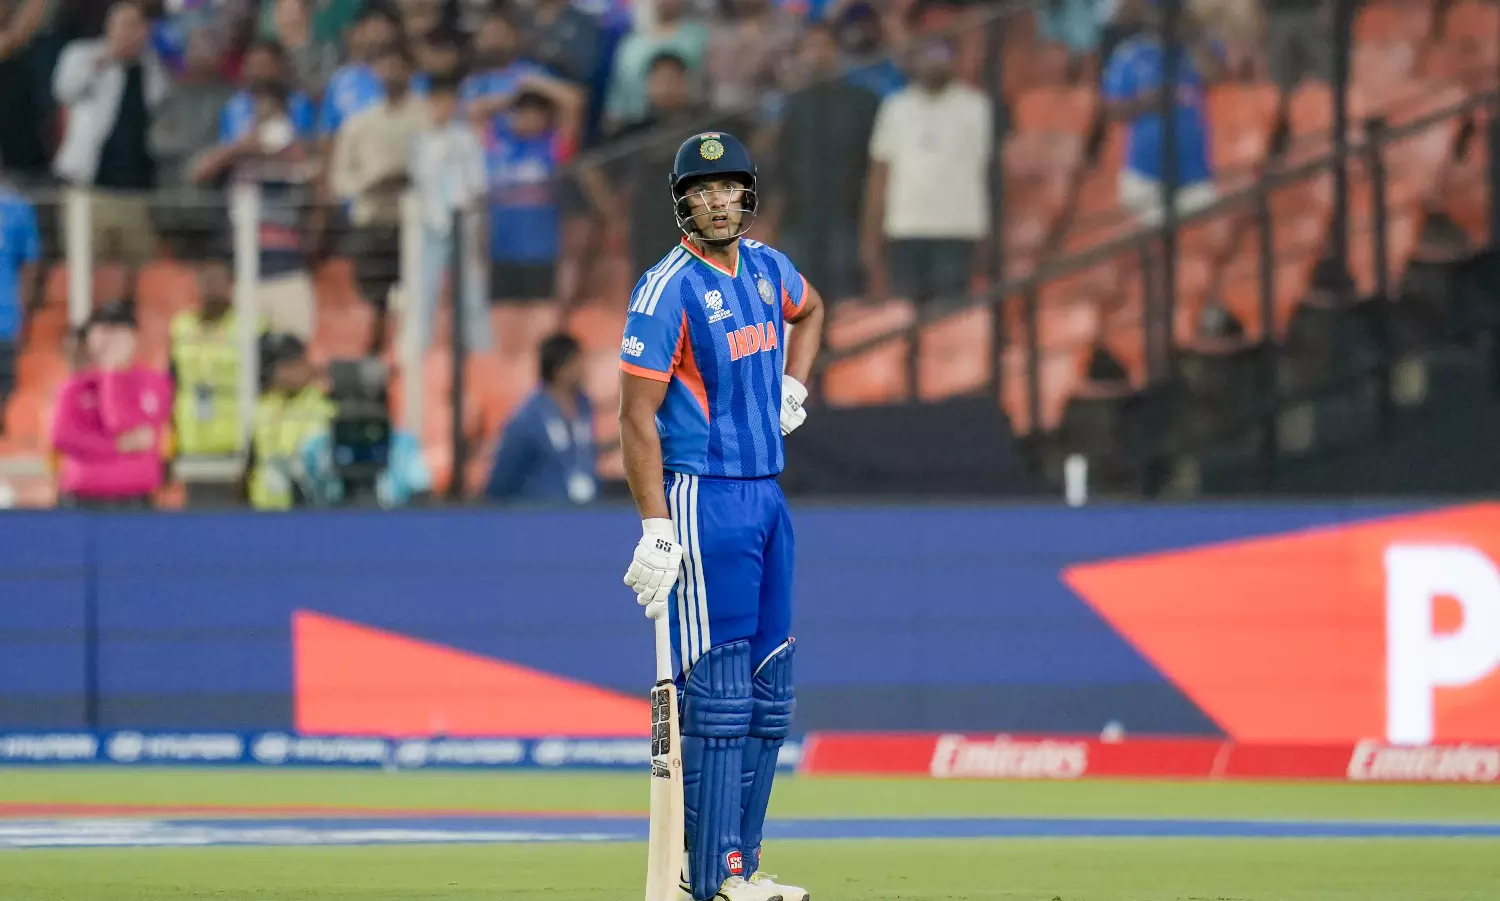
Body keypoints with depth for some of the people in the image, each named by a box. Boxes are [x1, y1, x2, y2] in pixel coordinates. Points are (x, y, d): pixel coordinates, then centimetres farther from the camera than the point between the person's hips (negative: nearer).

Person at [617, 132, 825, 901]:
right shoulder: (668, 290, -13)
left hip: (768, 497, 8)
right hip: (706, 499, -8)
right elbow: (637, 417, -16)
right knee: (718, 693, -10)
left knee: (769, 693, 10)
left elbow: (809, 310, 34)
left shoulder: (766, 269, 9)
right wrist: (656, 532, -21)